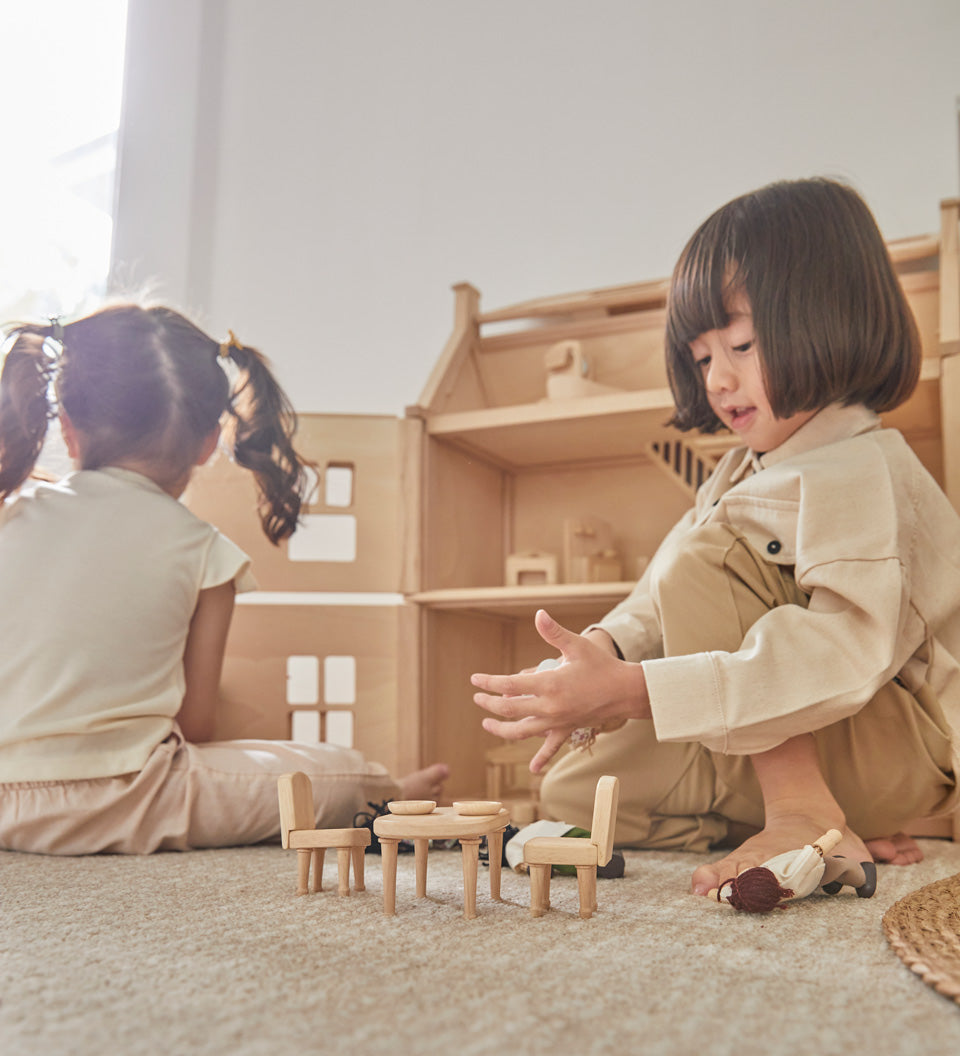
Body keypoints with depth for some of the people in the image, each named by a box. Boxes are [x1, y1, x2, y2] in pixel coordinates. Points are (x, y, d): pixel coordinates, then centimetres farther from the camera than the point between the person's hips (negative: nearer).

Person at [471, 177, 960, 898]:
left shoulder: (860, 467, -20)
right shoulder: (746, 473, 11)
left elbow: (847, 655, -35)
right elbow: (661, 605, 5)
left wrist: (631, 690, -41)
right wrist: (599, 655, -19)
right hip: (794, 741, 9)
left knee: (706, 554, -25)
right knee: (575, 790, 2)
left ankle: (806, 816, -22)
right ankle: (832, 832, -5)